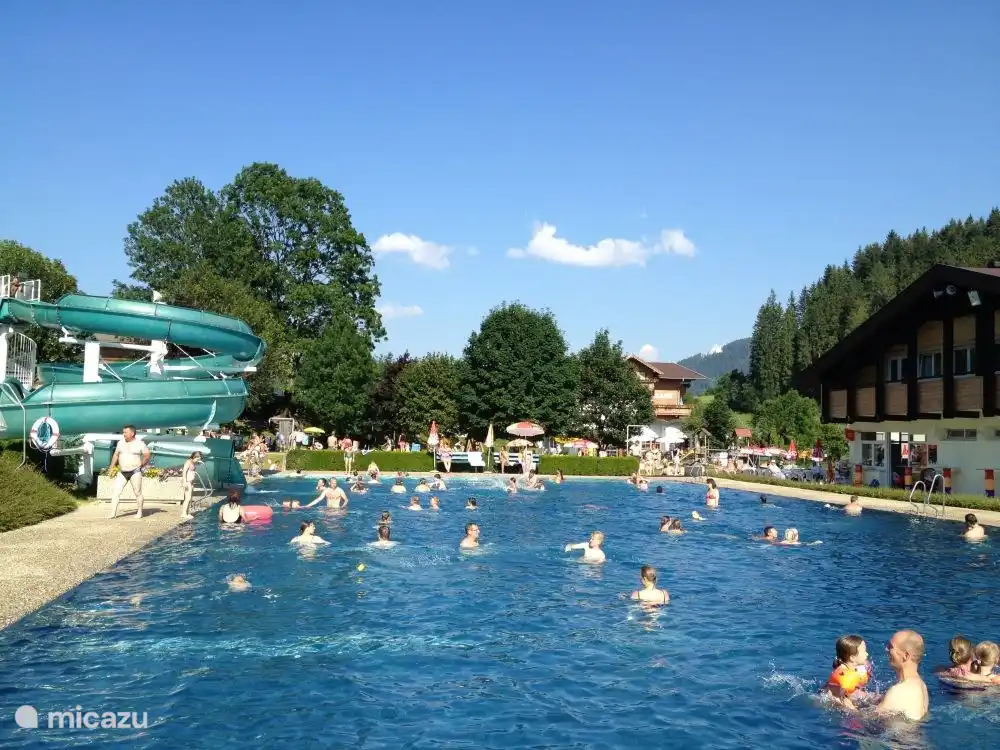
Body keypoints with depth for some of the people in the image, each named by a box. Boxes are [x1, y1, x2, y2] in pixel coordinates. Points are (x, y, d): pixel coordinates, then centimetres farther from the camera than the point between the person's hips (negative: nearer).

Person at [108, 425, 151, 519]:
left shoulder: (140, 444, -5)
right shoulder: (121, 442, 8)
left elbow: (148, 455, -2)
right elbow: (116, 455, 17)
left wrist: (141, 465, -3)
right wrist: (112, 467, 11)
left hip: (135, 472, -4)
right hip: (122, 472, 5)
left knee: (138, 493, 1)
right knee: (115, 491, -5)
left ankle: (139, 512, 12)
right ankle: (113, 513, -4)